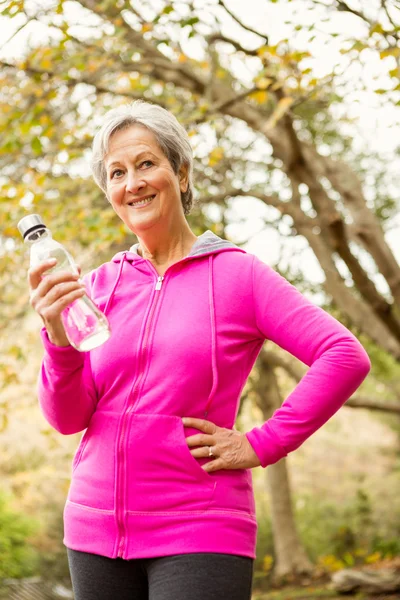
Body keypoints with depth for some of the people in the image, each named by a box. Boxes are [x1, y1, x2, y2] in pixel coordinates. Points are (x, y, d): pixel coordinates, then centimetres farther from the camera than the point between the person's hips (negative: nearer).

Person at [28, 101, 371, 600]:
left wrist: (261, 445, -9)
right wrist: (60, 338, -15)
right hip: (95, 525, 4)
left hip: (199, 534, -4)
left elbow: (345, 357, -9)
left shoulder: (235, 273, -3)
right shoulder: (100, 285, 8)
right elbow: (67, 418, 2)